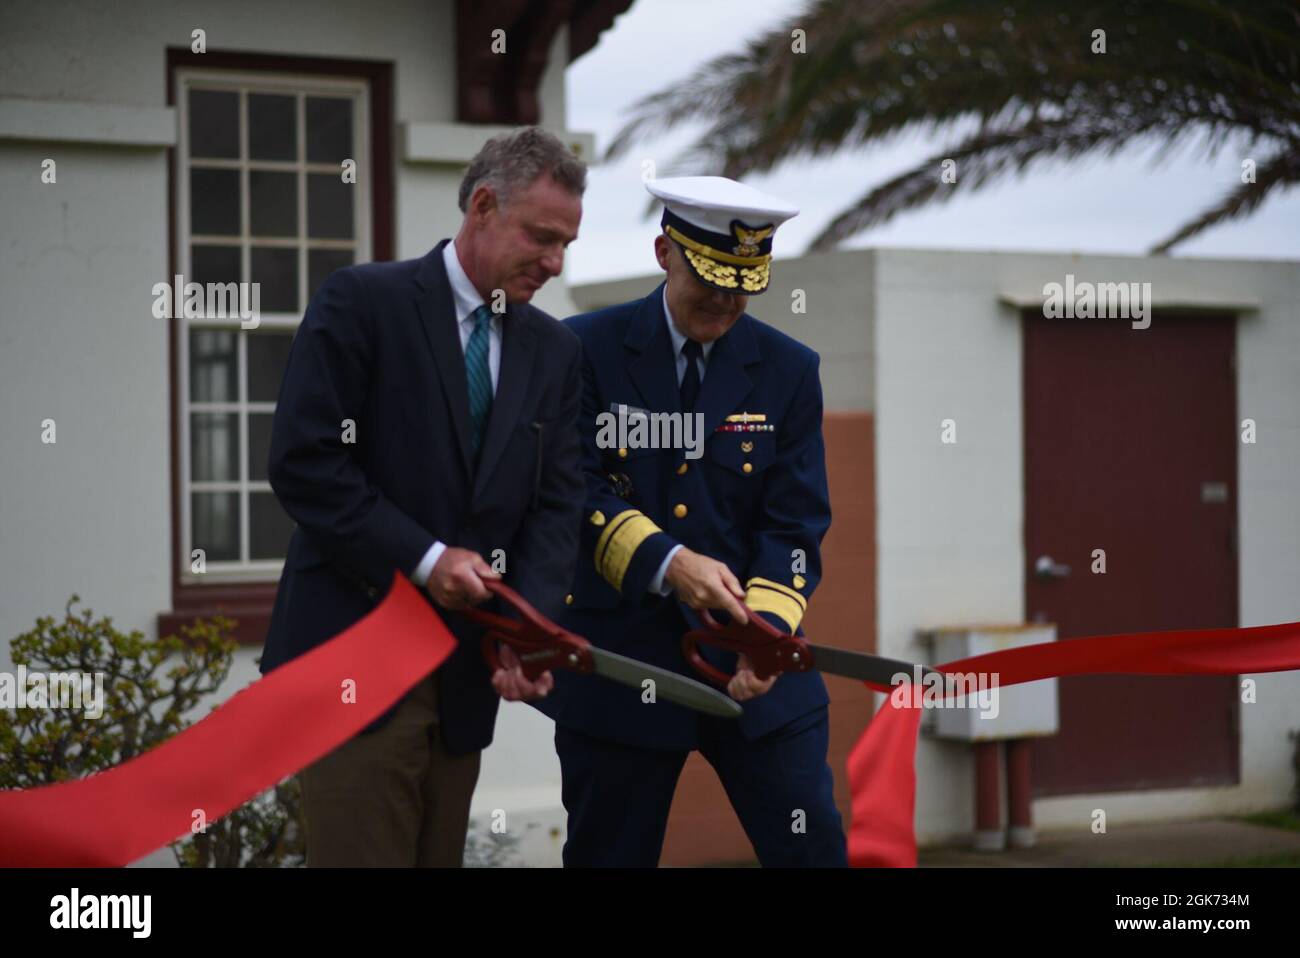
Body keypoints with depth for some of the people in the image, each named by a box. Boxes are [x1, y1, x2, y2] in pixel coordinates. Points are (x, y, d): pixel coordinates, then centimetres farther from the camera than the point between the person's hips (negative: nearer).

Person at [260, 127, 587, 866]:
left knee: (440, 855, 8)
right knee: (361, 851, -7)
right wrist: (423, 558, -15)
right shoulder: (362, 303, -6)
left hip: (467, 668, 5)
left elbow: (557, 504, 6)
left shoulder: (555, 350, 11)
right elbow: (303, 461, -11)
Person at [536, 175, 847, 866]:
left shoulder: (788, 371, 4)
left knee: (813, 849, -2)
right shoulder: (587, 349, -2)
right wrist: (667, 563, -24)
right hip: (620, 661, -1)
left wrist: (768, 629, -18)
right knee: (609, 856, 7)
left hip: (755, 673, 2)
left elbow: (795, 525, 0)